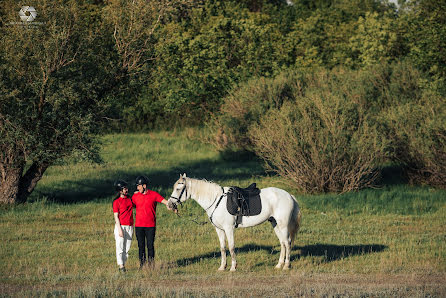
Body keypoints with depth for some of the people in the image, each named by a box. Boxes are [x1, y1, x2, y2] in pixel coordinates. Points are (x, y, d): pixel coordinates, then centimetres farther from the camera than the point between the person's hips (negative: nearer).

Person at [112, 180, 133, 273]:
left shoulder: (129, 199, 11)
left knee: (127, 247, 6)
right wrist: (119, 229, -16)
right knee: (120, 247, -5)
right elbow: (116, 216, -10)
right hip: (121, 226, -6)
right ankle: (121, 266, -4)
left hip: (129, 226, 6)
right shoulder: (116, 201, -6)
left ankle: (123, 264, 12)